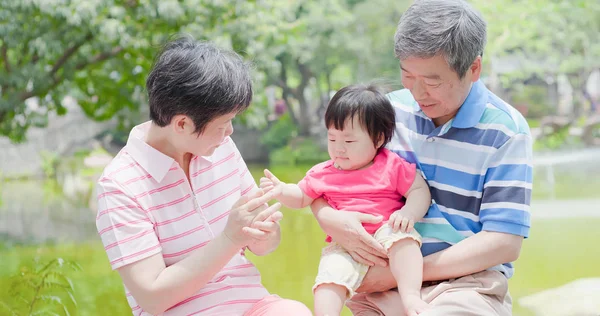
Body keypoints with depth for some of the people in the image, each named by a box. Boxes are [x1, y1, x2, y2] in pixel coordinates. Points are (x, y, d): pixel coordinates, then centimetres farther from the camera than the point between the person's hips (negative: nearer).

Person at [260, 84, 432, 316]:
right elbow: (301, 197, 21)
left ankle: (411, 296, -39)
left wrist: (409, 212, -20)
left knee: (400, 235, -35)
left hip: (386, 235, -2)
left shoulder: (393, 166, 2)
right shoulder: (323, 174, 11)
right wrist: (281, 191, -1)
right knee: (331, 274, -26)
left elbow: (420, 190, 1)